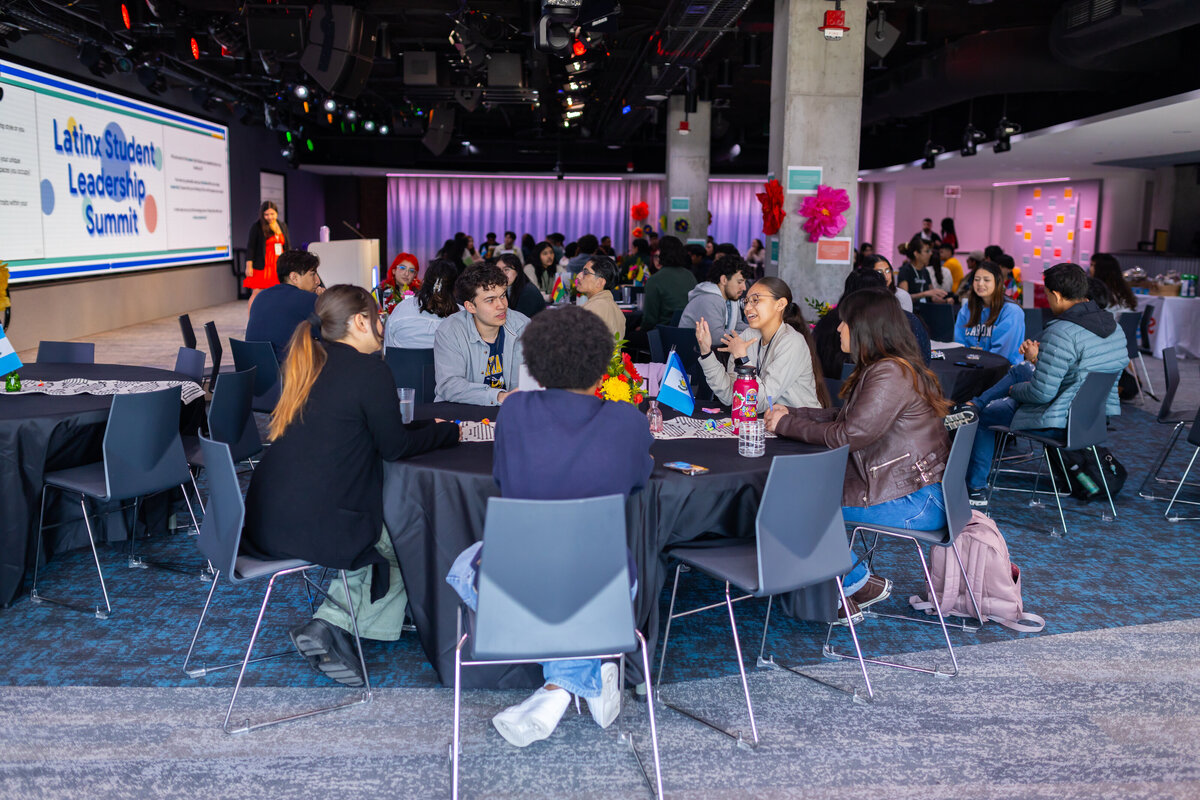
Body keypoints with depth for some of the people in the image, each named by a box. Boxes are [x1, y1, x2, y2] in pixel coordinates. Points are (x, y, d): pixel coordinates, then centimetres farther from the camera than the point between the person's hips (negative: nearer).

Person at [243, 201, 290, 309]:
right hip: (262, 266, -5)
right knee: (257, 294, -7)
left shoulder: (282, 225, 12)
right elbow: (250, 247, -6)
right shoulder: (256, 227, -3)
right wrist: (249, 266, -12)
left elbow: (288, 246, 19)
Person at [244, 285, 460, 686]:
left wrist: (430, 426, 25)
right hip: (312, 526, -9)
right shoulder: (368, 369, -12)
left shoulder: (309, 363, 14)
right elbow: (394, 446, -5)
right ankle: (330, 625, 4)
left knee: (378, 531, 24)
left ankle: (333, 627, 18)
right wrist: (452, 431, 8)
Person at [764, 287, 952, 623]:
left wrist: (787, 425, -13)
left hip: (915, 503, -10)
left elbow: (849, 435, -23)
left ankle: (858, 583, 10)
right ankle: (855, 583, 10)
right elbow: (846, 418, 18)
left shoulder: (890, 374, -20)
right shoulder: (882, 369, 13)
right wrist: (791, 413, 12)